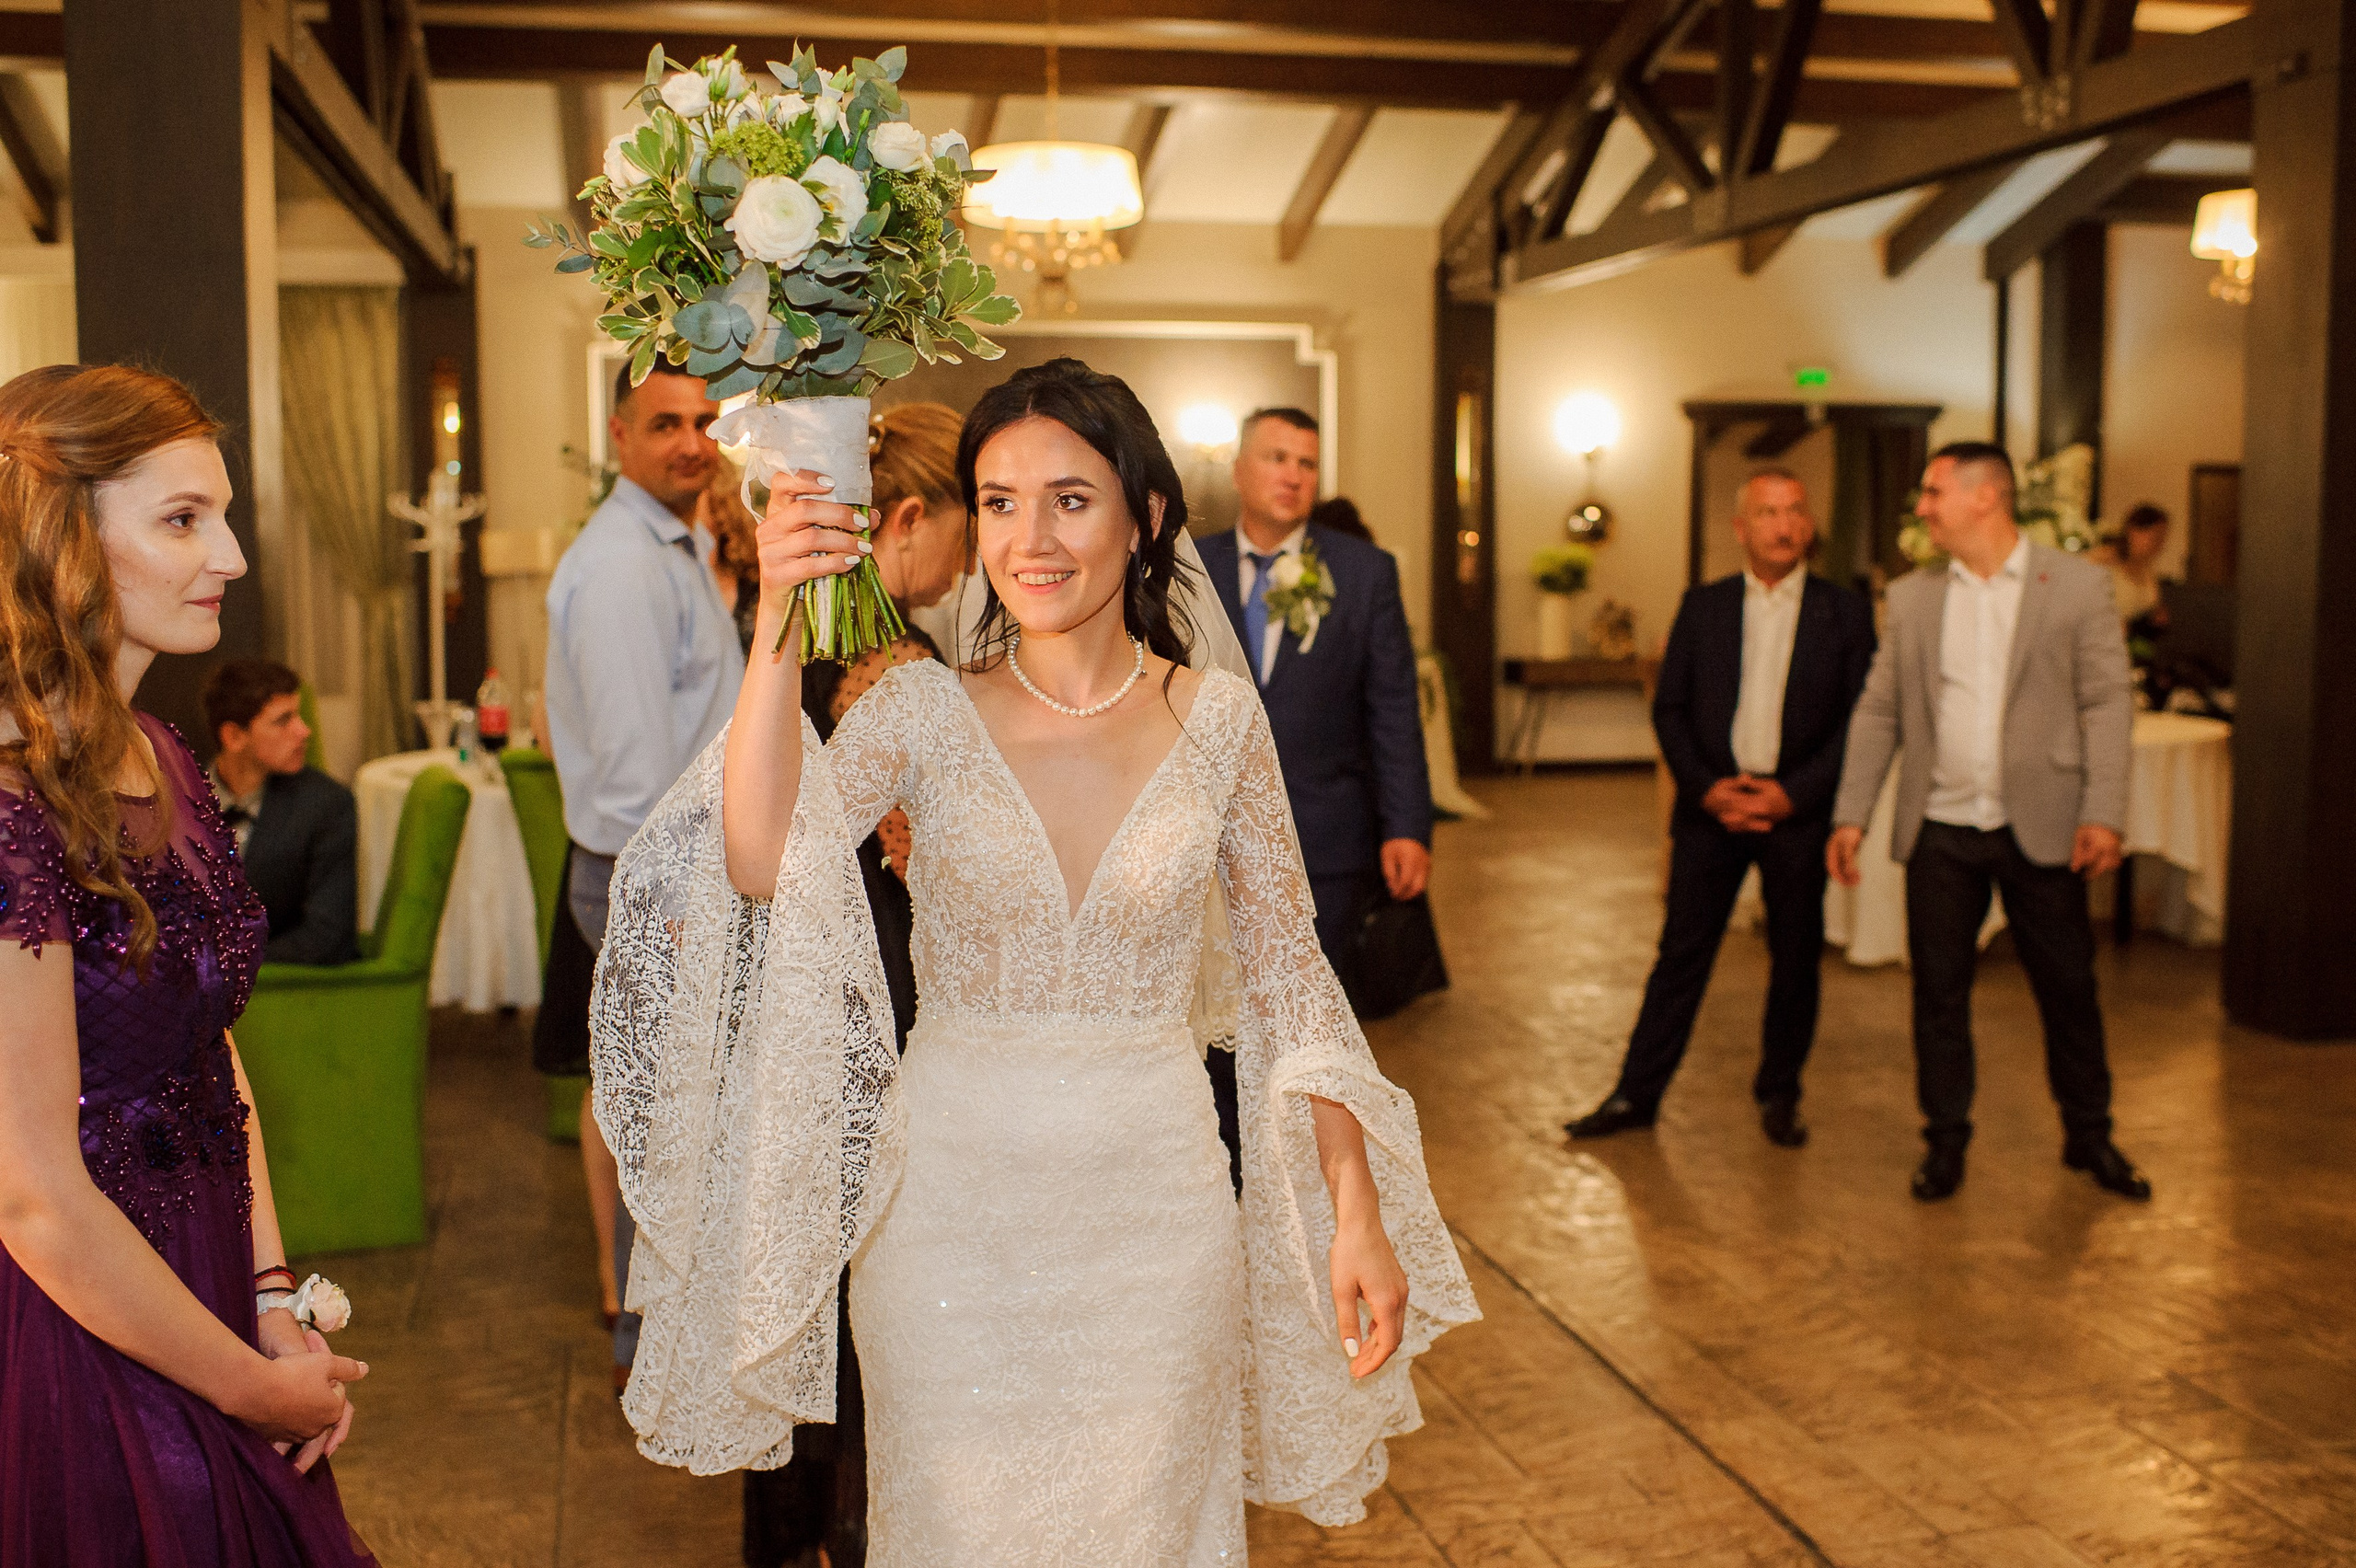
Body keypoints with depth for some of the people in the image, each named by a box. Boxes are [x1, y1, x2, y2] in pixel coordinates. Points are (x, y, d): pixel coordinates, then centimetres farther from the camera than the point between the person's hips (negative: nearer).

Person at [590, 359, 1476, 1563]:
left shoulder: (1218, 718, -3)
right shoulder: (925, 708, -5)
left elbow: (1290, 979, 2)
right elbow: (764, 863, -22)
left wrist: (1359, 1214, -1)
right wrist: (777, 631, -29)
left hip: (1156, 1205, 1)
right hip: (955, 1206, 0)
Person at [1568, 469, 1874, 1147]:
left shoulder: (1845, 613, 2)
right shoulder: (1702, 606, 6)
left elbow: (1859, 719, -2)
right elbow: (1668, 708, 4)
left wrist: (1793, 793, -12)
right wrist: (1707, 786, -9)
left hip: (1798, 809, 0)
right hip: (1712, 804, 0)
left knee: (1796, 959, 8)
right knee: (1681, 952, 3)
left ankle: (1779, 1095, 23)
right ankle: (1636, 1094, 10)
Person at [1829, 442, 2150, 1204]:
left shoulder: (2078, 585, -1)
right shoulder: (1912, 597, 8)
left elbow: (2108, 704, -3)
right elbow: (1878, 711, 9)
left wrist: (2103, 813, -12)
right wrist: (1850, 814, 3)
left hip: (2041, 826, -2)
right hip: (1940, 829, 2)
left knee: (2068, 988, 8)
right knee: (1938, 991, 7)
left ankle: (2090, 1137, 26)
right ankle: (1945, 1141, 21)